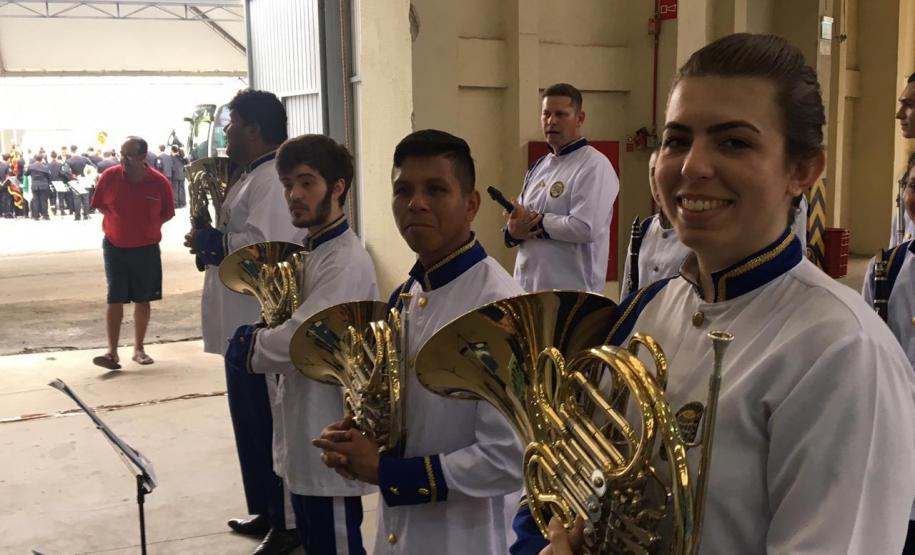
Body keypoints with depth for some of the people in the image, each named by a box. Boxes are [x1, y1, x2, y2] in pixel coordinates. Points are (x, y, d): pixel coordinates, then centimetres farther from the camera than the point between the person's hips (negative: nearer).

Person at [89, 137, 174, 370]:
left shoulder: (158, 182, -11)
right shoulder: (110, 177, -9)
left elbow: (167, 213, 3)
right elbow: (100, 206, 6)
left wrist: (147, 227, -6)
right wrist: (119, 223, -1)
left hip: (146, 248, 1)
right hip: (115, 247, 0)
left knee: (143, 300, 10)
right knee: (115, 300, -4)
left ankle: (139, 349, 22)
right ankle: (112, 352, -3)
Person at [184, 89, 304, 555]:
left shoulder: (273, 180, -18)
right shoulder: (254, 176, 16)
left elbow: (262, 249, -29)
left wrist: (207, 241, -15)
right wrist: (211, 241, 7)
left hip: (263, 329, -11)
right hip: (246, 325, 11)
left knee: (269, 426, -1)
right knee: (252, 423, 19)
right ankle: (265, 512, 32)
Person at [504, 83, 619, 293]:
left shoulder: (594, 166, -10)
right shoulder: (538, 167, 15)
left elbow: (586, 228, -21)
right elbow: (516, 220, 16)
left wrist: (535, 222, -10)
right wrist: (513, 231, -8)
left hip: (572, 291, -7)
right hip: (527, 285, 7)